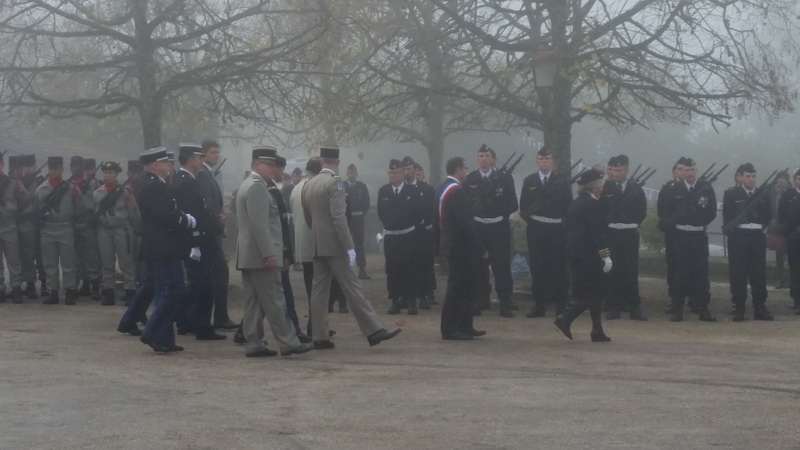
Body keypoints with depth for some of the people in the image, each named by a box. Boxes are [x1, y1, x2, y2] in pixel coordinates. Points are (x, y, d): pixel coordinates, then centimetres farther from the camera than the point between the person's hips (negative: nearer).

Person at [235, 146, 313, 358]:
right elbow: (260, 224, -21)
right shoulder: (257, 187, -14)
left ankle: (253, 344, 10)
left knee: (254, 302, 9)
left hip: (248, 256, 10)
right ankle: (288, 343, -5)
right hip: (260, 255, -10)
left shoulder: (248, 185, 19)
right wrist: (269, 253, -22)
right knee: (275, 301, -7)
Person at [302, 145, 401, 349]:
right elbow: (339, 217, -20)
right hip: (334, 245, -7)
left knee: (319, 290, 7)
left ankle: (320, 337, 6)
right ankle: (374, 331, -6)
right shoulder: (335, 183, -12)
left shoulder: (308, 185, 10)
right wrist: (349, 247, -19)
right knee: (352, 288, -7)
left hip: (317, 245, 7)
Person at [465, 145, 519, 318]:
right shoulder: (470, 179, 4)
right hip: (476, 228, 2)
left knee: (502, 265, 0)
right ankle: (481, 300, 21)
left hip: (499, 228, -2)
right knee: (479, 265, 8)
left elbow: (513, 205, 0)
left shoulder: (505, 178, -1)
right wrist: (471, 213, -10)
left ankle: (505, 303, 5)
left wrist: (501, 214, -8)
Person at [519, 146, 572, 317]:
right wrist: (530, 218, -3)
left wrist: (562, 220, -7)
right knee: (537, 268, 1)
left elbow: (568, 205, 2)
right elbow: (523, 206, 10)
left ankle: (560, 303, 9)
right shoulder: (529, 181, 9)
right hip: (535, 229, 1)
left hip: (557, 230, -1)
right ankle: (539, 305, 5)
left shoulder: (562, 180, 4)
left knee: (558, 267, 0)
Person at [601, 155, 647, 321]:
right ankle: (613, 307, 7)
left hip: (630, 235, 1)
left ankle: (634, 308, 6)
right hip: (610, 234, -1)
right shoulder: (605, 188, 0)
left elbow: (642, 210, 9)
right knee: (611, 271, 1)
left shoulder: (636, 189, 6)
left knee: (631, 271, 2)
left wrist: (633, 224, 3)